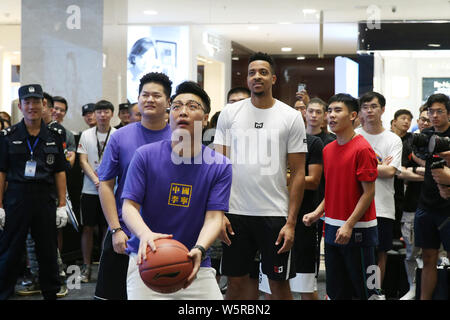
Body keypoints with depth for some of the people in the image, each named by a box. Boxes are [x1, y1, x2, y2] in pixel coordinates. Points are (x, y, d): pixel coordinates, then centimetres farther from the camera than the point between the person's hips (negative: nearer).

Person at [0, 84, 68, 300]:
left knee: (48, 251, 9)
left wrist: (62, 205, 2)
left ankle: (51, 293, 21)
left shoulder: (53, 137, 8)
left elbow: (60, 173, 8)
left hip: (45, 200, 2)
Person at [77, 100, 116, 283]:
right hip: (89, 190, 1)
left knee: (108, 228, 3)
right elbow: (83, 161, 2)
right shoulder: (86, 135, 6)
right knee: (88, 228, 3)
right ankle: (86, 266, 12)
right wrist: (95, 180, -13)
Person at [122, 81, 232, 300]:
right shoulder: (145, 156, -3)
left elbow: (214, 217, -8)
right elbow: (129, 206, -6)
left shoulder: (220, 166, -2)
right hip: (147, 260, -1)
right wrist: (145, 234, -27)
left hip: (195, 265, 1)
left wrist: (199, 249, -28)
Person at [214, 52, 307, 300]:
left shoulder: (291, 117, 1)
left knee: (279, 283, 7)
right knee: (236, 282, 8)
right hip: (235, 214, 1)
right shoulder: (229, 113, 5)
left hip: (275, 214, -1)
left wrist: (291, 221, -7)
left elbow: (298, 173, 0)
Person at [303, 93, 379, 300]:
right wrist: (318, 213, 5)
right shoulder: (328, 149, 10)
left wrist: (349, 225, -18)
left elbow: (369, 192, -14)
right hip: (332, 228, 7)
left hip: (357, 229, -7)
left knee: (364, 290, 2)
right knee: (336, 292, 12)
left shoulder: (362, 149, -12)